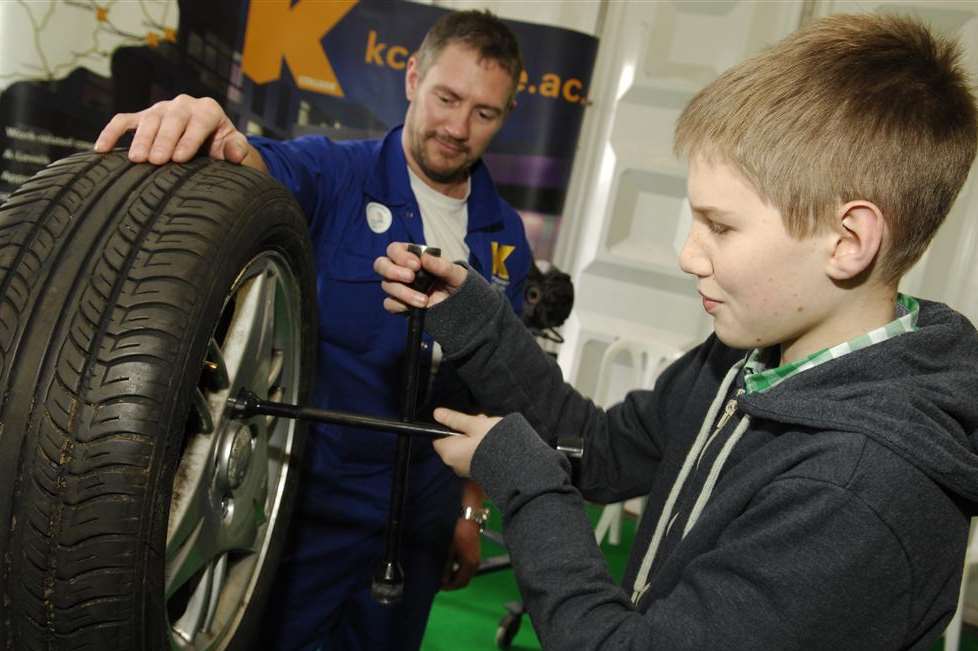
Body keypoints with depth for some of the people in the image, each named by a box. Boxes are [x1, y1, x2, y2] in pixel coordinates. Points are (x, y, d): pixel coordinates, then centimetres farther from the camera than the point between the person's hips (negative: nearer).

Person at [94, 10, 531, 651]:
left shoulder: (506, 235, 1)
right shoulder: (335, 174, -10)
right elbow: (269, 171, -32)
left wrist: (472, 510, 7)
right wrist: (226, 144, -55)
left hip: (422, 508, 4)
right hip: (310, 494, -3)